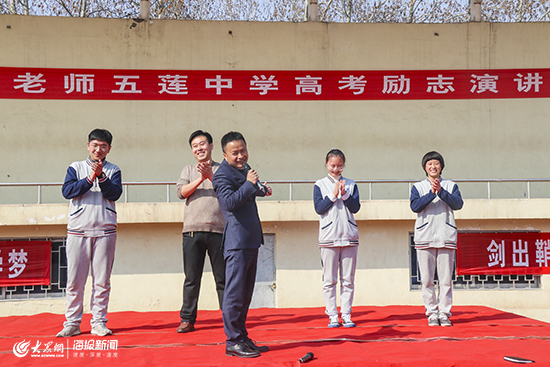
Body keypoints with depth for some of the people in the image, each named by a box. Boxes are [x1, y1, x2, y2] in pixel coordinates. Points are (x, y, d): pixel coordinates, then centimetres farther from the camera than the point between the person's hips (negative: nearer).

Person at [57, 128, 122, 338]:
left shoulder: (113, 171, 12)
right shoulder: (76, 168, 13)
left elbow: (115, 194, -3)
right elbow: (67, 191, -3)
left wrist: (101, 176, -14)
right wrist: (90, 178, -12)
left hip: (105, 231, 0)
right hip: (78, 230, 0)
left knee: (102, 280, 0)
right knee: (74, 279, -1)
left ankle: (98, 323, 7)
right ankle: (72, 323, 6)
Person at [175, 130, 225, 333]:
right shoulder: (188, 170, 17)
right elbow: (181, 191, 0)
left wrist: (211, 176, -15)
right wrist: (200, 179, -12)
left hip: (218, 229, -1)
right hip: (193, 230, 1)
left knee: (223, 278, 3)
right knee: (191, 278, 3)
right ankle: (187, 319, 11)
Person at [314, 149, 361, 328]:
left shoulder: (351, 184, 11)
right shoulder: (320, 185, 6)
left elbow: (355, 207, 0)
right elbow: (319, 208, -5)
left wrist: (344, 194, -13)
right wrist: (333, 195, -12)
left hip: (349, 236, 2)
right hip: (328, 236, -2)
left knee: (348, 279, 4)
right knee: (329, 280, 0)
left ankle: (346, 314, 11)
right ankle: (332, 315, 7)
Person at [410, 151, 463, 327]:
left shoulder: (451, 186, 14)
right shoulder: (418, 187, 12)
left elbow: (458, 204, -3)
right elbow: (415, 206, -5)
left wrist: (441, 191, -15)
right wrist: (432, 193, -16)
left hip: (446, 236, 0)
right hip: (424, 237, 0)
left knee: (446, 278, -3)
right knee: (427, 279, -1)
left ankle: (444, 313, 4)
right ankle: (432, 313, 7)